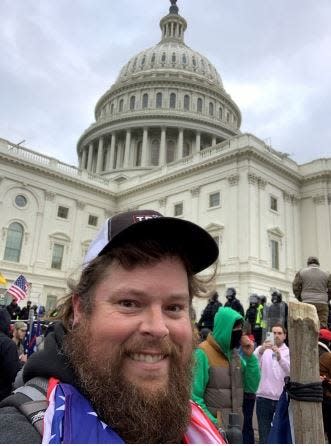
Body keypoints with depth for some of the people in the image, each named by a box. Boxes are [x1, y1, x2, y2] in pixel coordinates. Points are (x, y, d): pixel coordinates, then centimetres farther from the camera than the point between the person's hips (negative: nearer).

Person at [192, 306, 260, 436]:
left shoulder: (235, 354, 8)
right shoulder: (203, 354, -15)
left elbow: (252, 387, 6)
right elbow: (194, 396, -16)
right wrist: (214, 423, -21)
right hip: (213, 425, -7)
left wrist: (250, 357, -4)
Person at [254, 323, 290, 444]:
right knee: (264, 433, 7)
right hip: (264, 397, 0)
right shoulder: (262, 349, 2)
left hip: (282, 398, 0)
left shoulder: (289, 352, 2)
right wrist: (261, 350, -35)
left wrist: (279, 356, -33)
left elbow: (291, 371, -16)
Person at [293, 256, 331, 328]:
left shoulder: (301, 272, 7)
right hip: (322, 304, 1)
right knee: (322, 326, 1)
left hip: (307, 303, -1)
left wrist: (300, 299, 17)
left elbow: (295, 287, 6)